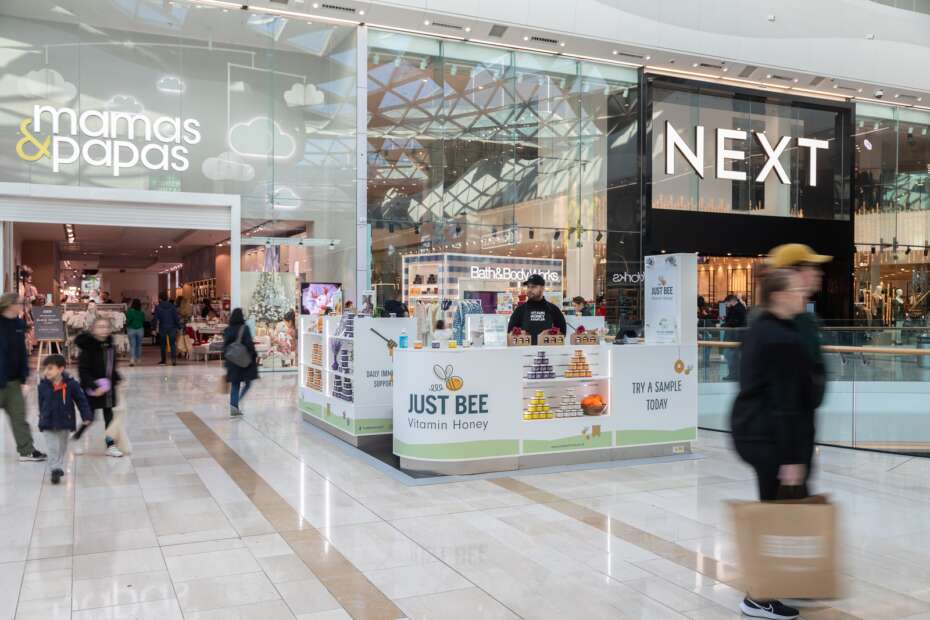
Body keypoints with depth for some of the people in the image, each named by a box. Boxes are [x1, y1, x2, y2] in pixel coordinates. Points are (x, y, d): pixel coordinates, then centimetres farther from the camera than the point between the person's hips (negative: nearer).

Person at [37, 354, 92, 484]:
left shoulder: (71, 384, -12)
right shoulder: (43, 386, -6)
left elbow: (81, 400, -5)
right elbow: (41, 404, 9)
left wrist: (86, 416, -8)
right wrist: (42, 418, 18)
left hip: (65, 422, 0)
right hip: (48, 424, 0)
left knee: (62, 448, 14)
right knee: (52, 448, -6)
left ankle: (59, 469, 27)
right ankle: (55, 470, -6)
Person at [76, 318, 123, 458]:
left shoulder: (110, 346, 4)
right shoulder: (88, 348, -18)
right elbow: (83, 371, -20)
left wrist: (117, 379, 9)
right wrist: (94, 386, -25)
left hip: (107, 387, 6)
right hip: (93, 390, -6)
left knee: (109, 415, 9)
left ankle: (110, 446, 16)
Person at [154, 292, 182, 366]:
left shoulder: (158, 307, -6)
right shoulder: (172, 306, 0)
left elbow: (155, 319, -6)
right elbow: (176, 317, -2)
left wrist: (154, 328, 0)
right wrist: (179, 327, 3)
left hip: (162, 328, -1)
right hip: (172, 327, 1)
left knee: (163, 345, 14)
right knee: (172, 344, 0)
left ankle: (164, 360, 21)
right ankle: (174, 359, -19)